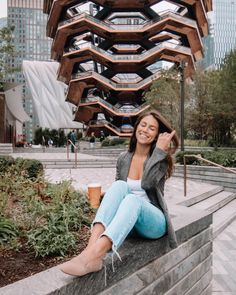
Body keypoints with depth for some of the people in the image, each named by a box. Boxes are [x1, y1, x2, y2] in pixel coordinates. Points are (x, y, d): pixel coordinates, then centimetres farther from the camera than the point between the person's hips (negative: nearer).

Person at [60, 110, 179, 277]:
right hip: (127, 222, 3)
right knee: (119, 185, -29)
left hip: (153, 221, -2)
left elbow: (147, 183, -22)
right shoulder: (124, 159, 6)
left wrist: (160, 150, -21)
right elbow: (118, 190, 12)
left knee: (132, 199, -37)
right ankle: (93, 243, -48)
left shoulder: (161, 160, -2)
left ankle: (93, 255, -56)